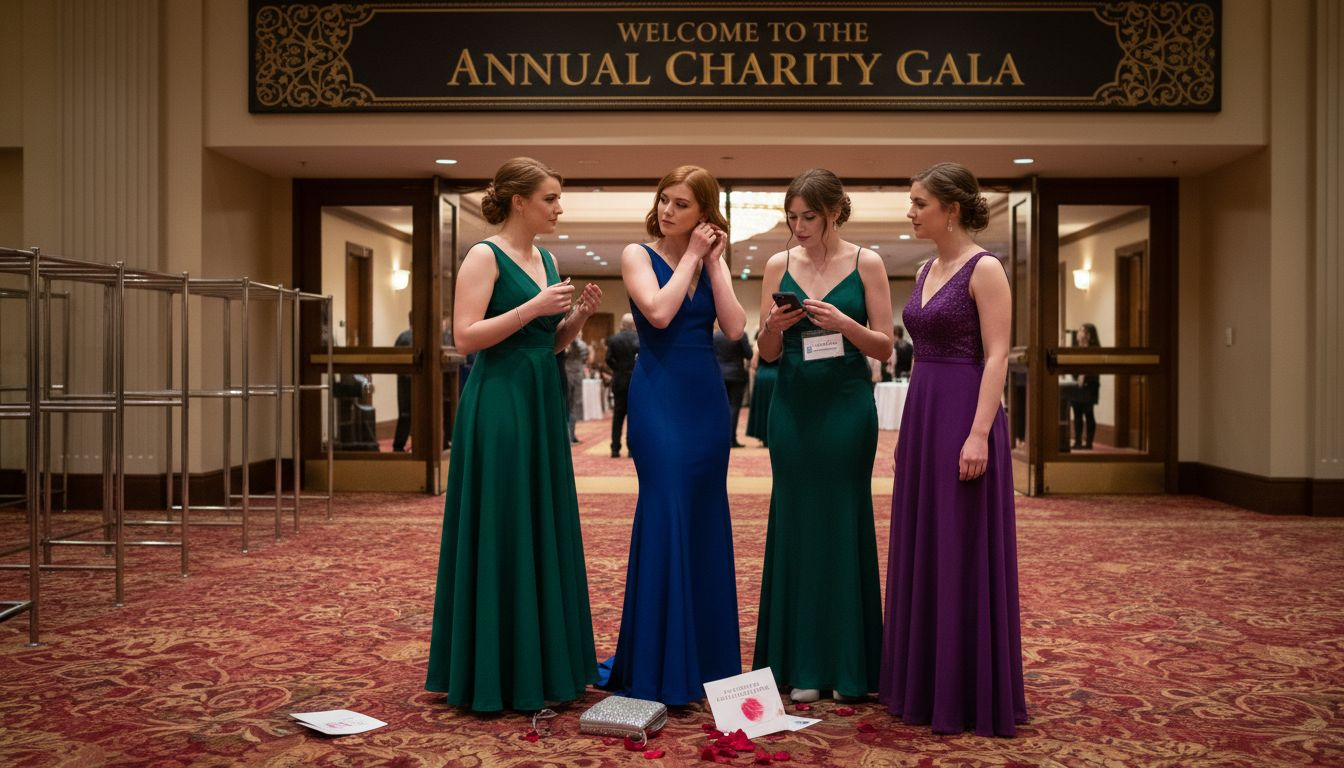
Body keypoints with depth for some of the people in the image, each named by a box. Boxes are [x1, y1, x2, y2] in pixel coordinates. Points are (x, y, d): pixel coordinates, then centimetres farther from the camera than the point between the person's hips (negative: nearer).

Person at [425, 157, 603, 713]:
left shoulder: (546, 259, 15)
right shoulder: (485, 256, -7)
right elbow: (465, 337, -16)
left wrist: (578, 315, 1)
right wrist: (534, 308, -19)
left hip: (542, 403, 8)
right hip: (499, 403, -8)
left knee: (545, 531, 11)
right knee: (500, 534, -3)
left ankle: (543, 664, 22)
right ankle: (495, 673, 9)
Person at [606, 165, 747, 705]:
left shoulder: (712, 263, 11)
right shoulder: (638, 255, 0)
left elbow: (734, 328, -4)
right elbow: (659, 312, -18)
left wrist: (713, 261, -3)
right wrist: (690, 256, -8)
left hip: (707, 400, 5)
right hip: (659, 397, -5)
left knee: (706, 523, 9)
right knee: (665, 518, -7)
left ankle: (704, 659, 21)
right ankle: (656, 671, 3)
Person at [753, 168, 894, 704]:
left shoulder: (866, 264, 0)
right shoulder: (778, 265, 6)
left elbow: (885, 347, -1)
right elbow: (766, 354, 8)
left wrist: (845, 324, -18)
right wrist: (774, 327, -14)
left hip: (847, 406, -2)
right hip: (793, 407, 2)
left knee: (845, 524, 2)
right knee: (796, 525, 4)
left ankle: (848, 664, 13)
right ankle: (802, 665, 14)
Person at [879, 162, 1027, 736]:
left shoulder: (984, 269, -9)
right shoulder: (927, 271, 15)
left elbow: (996, 357, -15)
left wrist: (979, 434, -22)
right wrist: (909, 430, 16)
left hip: (963, 415, -9)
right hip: (922, 414, 9)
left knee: (963, 555, -2)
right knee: (921, 552, 12)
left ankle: (971, 695, 10)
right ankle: (924, 685, 23)